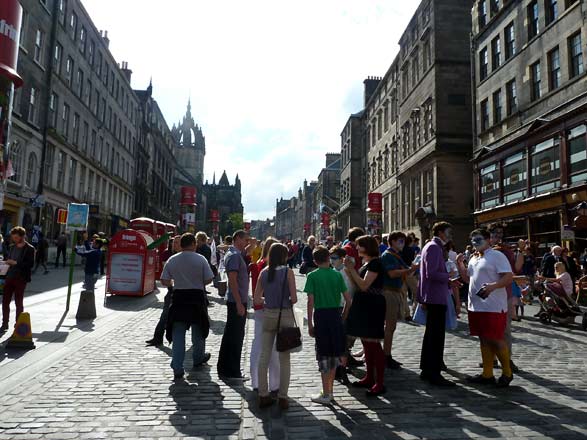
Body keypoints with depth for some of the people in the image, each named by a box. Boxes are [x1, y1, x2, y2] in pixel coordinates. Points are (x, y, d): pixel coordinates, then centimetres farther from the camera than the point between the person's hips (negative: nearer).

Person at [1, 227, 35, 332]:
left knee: (19, 303, 4)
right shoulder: (12, 247, 12)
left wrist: (16, 263, -21)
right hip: (9, 277, 5)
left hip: (20, 279, -5)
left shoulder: (29, 249, -7)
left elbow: (30, 264, -14)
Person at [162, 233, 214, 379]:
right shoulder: (200, 259, -9)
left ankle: (177, 368, 3)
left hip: (178, 297, 1)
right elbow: (208, 280, -7)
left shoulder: (172, 260, -2)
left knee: (178, 334, 5)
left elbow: (164, 282, 1)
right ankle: (198, 359, 37)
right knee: (198, 331, 19)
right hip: (196, 297, -1)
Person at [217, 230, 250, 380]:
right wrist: (239, 303, -22)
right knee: (236, 336, -2)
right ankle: (232, 372, 8)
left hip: (235, 300, 10)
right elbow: (233, 280, -22)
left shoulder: (234, 254, 15)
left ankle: (224, 368, 28)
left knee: (230, 334, 17)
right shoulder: (234, 255, -16)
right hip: (237, 301, -10)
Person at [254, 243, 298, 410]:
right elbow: (294, 298, -12)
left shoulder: (264, 272, 2)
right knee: (284, 358, 7)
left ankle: (263, 395, 18)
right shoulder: (288, 272, -9)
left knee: (264, 356, 11)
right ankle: (282, 397, 13)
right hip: (285, 315, -3)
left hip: (268, 315, 3)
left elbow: (257, 299, 1)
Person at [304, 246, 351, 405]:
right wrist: (343, 318, 11)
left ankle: (326, 395, 12)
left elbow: (310, 302, -9)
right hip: (336, 315, 3)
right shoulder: (337, 274, 3)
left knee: (324, 356, 5)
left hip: (321, 316, -3)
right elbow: (348, 300, 0)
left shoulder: (312, 276, -5)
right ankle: (330, 390, 26)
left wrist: (310, 324, -3)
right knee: (334, 354, 15)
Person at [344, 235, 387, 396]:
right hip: (363, 305, 10)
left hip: (372, 306, -10)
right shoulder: (365, 263, 15)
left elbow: (364, 285, -20)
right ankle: (369, 378, 24)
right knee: (366, 342, 14)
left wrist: (352, 269, -16)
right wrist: (350, 270, 3)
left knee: (373, 342, -6)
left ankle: (379, 383, 1)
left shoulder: (375, 263, -14)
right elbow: (358, 285, 13)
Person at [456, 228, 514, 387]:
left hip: (493, 307, -8)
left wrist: (492, 286, -29)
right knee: (484, 340, 12)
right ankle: (487, 374, 20)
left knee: (496, 340, -3)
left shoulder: (497, 255, -7)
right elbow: (468, 279, 23)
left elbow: (509, 277, -15)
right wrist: (460, 265, 9)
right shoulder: (474, 258, 17)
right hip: (476, 306, 8)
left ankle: (507, 373, 18)